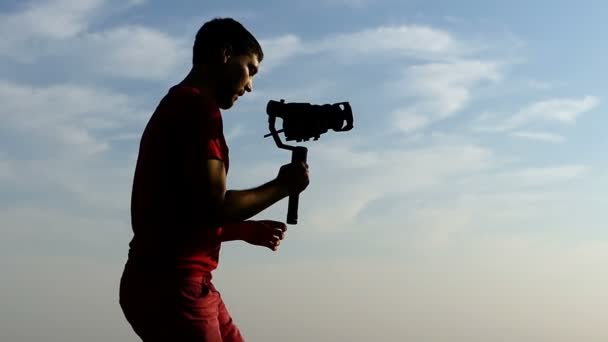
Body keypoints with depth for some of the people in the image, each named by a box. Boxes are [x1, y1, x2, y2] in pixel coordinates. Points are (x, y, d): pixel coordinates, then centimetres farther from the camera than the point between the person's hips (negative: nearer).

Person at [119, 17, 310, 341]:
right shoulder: (197, 107, -12)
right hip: (170, 287, -10)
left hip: (179, 285, 10)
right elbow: (213, 207, -20)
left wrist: (246, 230, 20)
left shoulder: (179, 107, 19)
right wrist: (282, 185, -6)